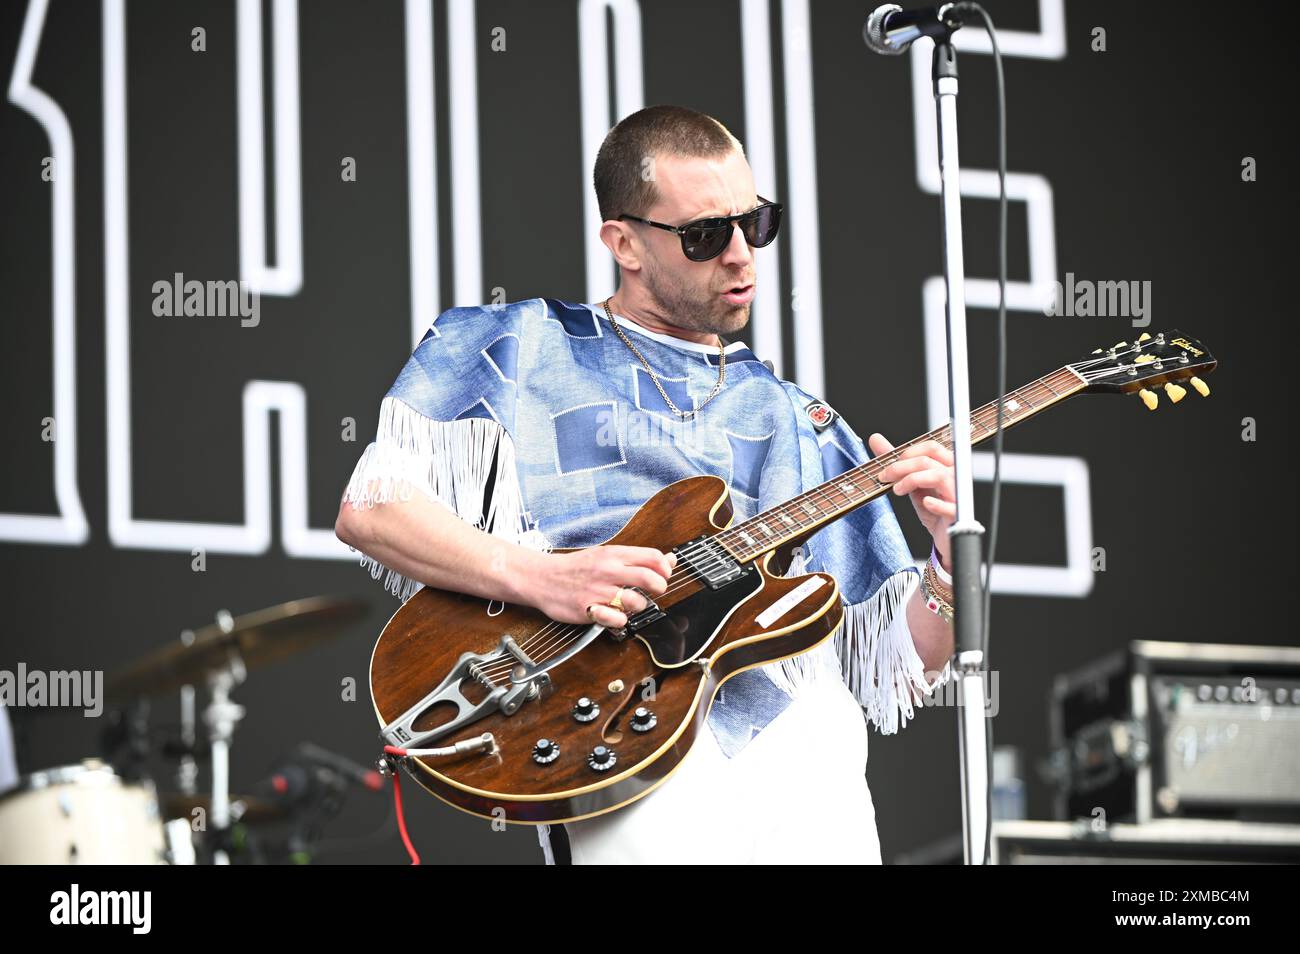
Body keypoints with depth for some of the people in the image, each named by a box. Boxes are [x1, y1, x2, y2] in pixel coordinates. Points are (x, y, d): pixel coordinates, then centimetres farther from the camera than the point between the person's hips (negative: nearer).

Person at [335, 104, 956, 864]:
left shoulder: (799, 425, 24)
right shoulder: (518, 349, 14)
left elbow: (905, 671, 21)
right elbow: (368, 510, 2)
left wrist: (950, 553, 2)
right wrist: (535, 576, -11)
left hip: (800, 740, 4)